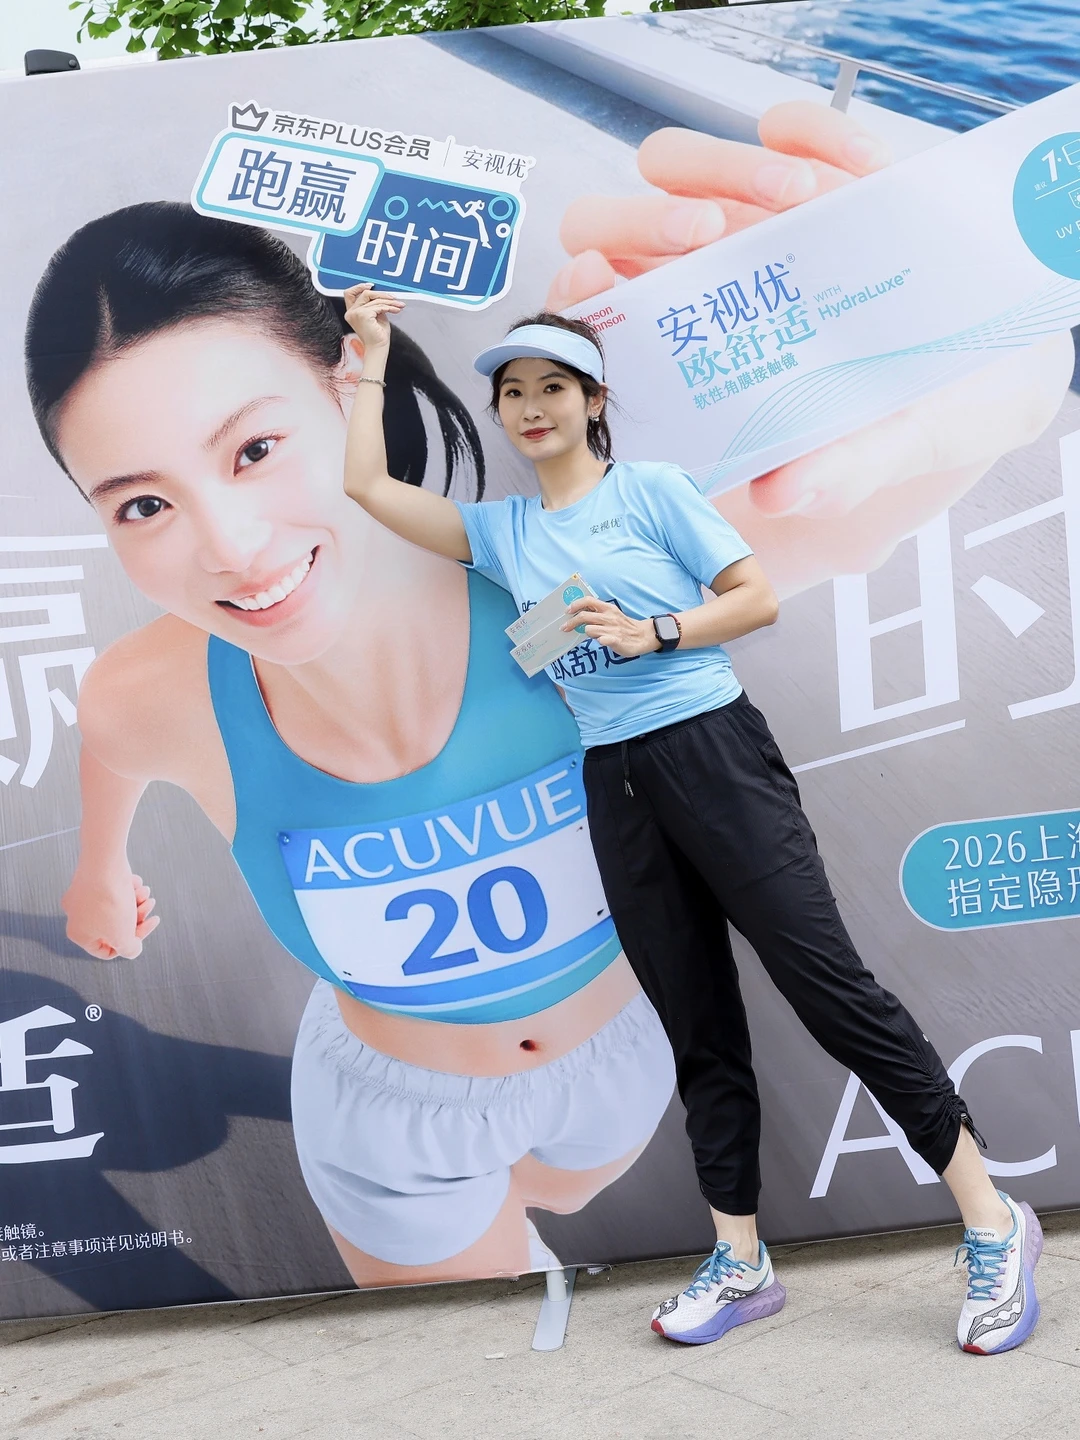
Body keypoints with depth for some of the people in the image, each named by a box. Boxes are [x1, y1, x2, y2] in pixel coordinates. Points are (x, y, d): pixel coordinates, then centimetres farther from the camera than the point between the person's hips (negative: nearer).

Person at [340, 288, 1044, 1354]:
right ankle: (740, 1263, 16)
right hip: (615, 784, 5)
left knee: (826, 983, -9)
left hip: (712, 750, -5)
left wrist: (656, 633, -14)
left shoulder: (652, 489, 3)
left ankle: (992, 1224, -1)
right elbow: (366, 484, 12)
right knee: (698, 1028, 8)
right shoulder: (500, 530, 15)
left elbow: (758, 597, 0)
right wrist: (372, 351, 18)